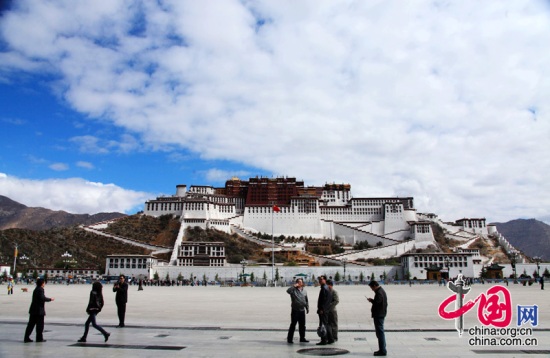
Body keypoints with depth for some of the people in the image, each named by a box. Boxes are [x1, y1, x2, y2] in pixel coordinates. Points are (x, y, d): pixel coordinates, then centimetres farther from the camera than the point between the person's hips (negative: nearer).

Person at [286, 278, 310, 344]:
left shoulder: (304, 291, 12)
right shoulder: (293, 290, -5)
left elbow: (306, 301, 18)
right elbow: (288, 291, -26)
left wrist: (307, 308, 13)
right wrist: (294, 286, -25)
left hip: (302, 310, 5)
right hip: (295, 310, -5)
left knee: (302, 325, 11)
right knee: (293, 325, -2)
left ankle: (302, 338, 22)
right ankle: (290, 338, 5)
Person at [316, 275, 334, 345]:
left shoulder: (324, 288, -15)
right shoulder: (326, 288, 16)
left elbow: (324, 300, -22)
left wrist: (321, 309, -22)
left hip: (323, 310, -11)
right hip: (325, 310, 11)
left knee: (323, 325, -7)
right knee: (326, 324, 15)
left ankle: (324, 340, -4)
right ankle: (330, 339, 20)